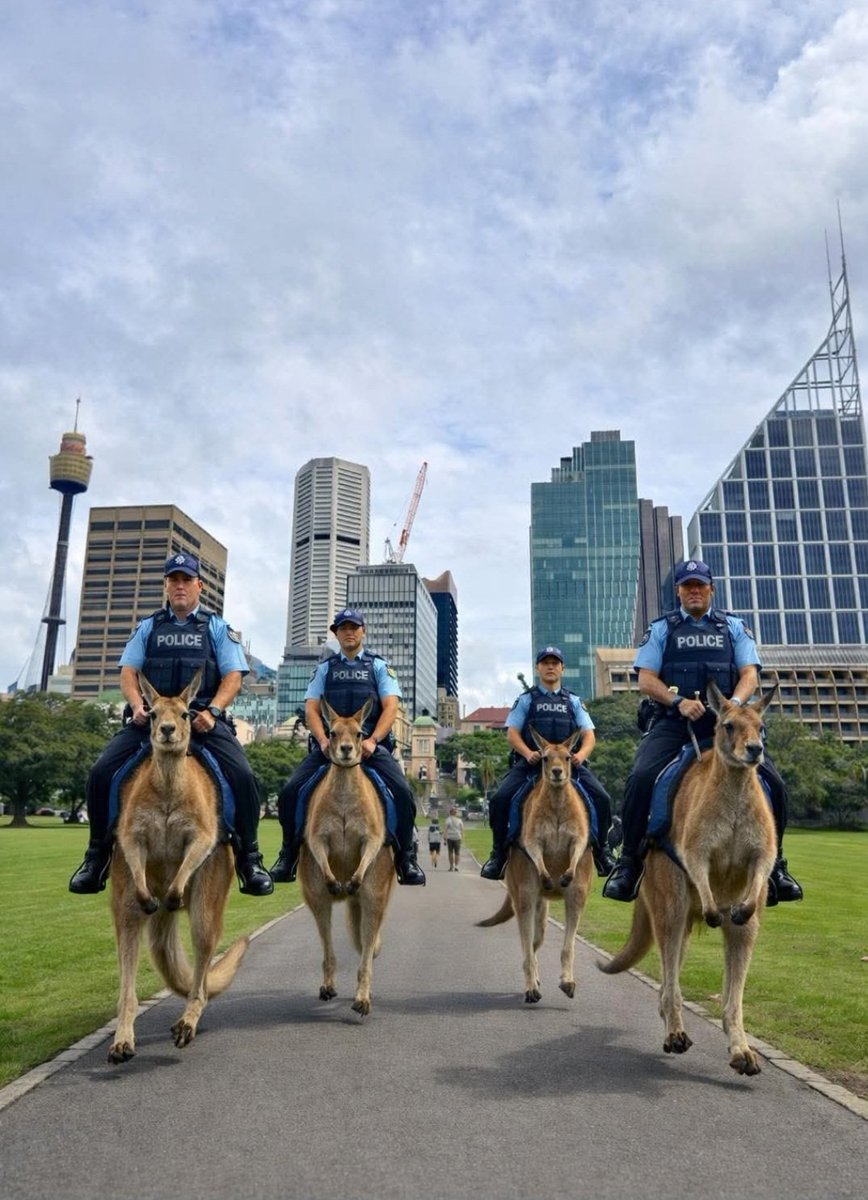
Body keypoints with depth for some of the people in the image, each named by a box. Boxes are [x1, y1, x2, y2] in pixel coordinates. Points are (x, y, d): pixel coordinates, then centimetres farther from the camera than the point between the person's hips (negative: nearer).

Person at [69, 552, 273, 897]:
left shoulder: (218, 628, 13)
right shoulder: (148, 626, 19)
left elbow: (233, 676, 4)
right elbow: (128, 671, 12)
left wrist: (212, 710, -13)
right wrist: (138, 705, -8)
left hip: (203, 718, -2)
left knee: (242, 775, -24)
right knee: (101, 771, -17)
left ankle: (248, 859, -6)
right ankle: (98, 856, 3)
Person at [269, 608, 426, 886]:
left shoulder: (379, 666, 15)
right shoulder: (325, 668, 18)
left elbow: (390, 707, 3)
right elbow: (311, 709, 9)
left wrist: (372, 741, -13)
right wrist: (324, 741, -10)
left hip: (371, 743, -1)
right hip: (330, 744, 2)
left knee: (403, 792, -25)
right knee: (290, 791, -19)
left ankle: (406, 859, -6)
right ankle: (289, 856, 1)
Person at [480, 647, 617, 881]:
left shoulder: (573, 701, 19)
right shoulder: (526, 699, 14)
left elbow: (589, 735, 11)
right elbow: (512, 733, 5)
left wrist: (580, 754, -12)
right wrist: (529, 754, -14)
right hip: (531, 762, -1)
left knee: (601, 798, -19)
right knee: (500, 799, -22)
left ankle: (601, 851, 0)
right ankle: (499, 853, -4)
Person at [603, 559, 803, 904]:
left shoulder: (734, 626, 18)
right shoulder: (661, 628, 13)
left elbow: (749, 673, 7)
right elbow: (646, 679, 3)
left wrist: (735, 702, -15)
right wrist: (679, 701, -15)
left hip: (725, 721, 2)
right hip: (673, 720, -1)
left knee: (773, 783, -15)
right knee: (640, 778, -25)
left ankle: (774, 864, 6)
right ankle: (630, 863, -9)